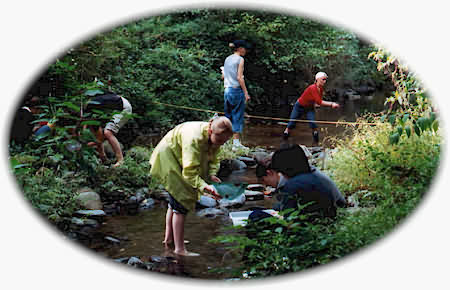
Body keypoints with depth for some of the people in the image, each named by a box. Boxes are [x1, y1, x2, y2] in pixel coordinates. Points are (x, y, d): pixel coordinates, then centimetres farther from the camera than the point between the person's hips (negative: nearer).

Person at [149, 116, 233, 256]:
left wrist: (211, 175, -19)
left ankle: (169, 238, 37)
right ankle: (179, 249, -8)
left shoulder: (215, 137, -14)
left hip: (177, 159, 9)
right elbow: (189, 172, -39)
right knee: (181, 202, -13)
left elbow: (213, 160, 0)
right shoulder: (194, 138, -39)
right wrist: (204, 187, -49)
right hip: (168, 158, -9)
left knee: (175, 200, 20)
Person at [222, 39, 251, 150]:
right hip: (237, 90, -7)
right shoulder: (240, 59, -7)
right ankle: (236, 142, -4)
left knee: (228, 116, 13)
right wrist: (246, 93, -12)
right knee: (238, 116, -3)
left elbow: (223, 76, 14)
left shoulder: (227, 59, 13)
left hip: (227, 90, 7)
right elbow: (239, 77, -14)